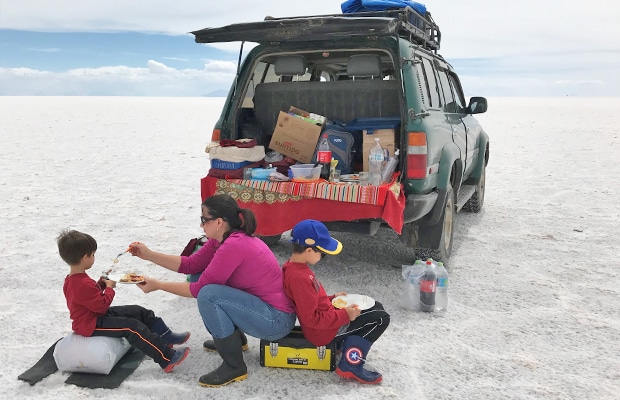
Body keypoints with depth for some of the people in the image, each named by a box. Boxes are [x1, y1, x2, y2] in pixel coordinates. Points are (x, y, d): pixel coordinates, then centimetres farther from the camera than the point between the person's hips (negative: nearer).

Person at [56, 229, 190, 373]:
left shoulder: (72, 280, 6)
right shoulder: (83, 284, -29)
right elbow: (102, 305, -25)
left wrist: (101, 284, 2)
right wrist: (109, 288, -11)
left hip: (96, 315, 11)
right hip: (91, 325, -11)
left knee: (139, 312, 7)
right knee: (132, 327, -24)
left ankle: (167, 337, 13)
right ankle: (167, 359, -27)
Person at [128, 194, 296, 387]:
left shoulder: (234, 245, -25)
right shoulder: (224, 238, 2)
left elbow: (199, 289, -19)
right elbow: (190, 265, 7)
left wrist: (157, 285, -10)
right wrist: (149, 254, 3)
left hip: (276, 320, -9)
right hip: (263, 306, 10)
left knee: (208, 295, -24)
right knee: (203, 278, 10)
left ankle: (234, 367, -8)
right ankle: (235, 338, 25)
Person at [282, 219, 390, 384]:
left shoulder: (295, 267, 3)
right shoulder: (300, 277, -29)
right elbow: (311, 318, -28)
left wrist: (332, 297, 7)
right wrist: (345, 315, -22)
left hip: (326, 320, 10)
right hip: (324, 332, -10)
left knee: (376, 307, 15)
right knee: (381, 318, -6)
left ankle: (345, 341, 8)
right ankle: (351, 367, -6)